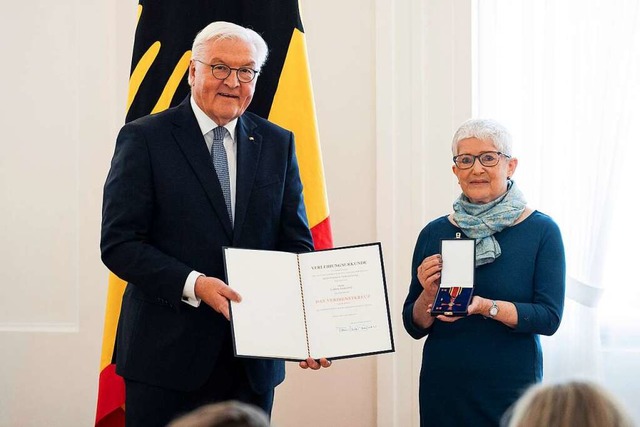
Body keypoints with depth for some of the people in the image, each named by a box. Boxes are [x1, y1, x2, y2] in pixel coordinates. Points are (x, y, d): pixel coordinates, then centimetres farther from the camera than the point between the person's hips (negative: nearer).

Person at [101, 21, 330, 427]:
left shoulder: (278, 144, 9)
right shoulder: (144, 138, -2)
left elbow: (296, 244, 6)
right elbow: (119, 242, -9)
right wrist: (194, 285, -22)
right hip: (167, 354, -3)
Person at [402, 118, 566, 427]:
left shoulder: (541, 231, -4)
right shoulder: (434, 233, 4)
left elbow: (549, 317, -11)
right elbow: (414, 326, 6)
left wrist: (485, 307, -24)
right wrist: (428, 296, -14)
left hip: (511, 388, -2)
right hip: (443, 389, 3)